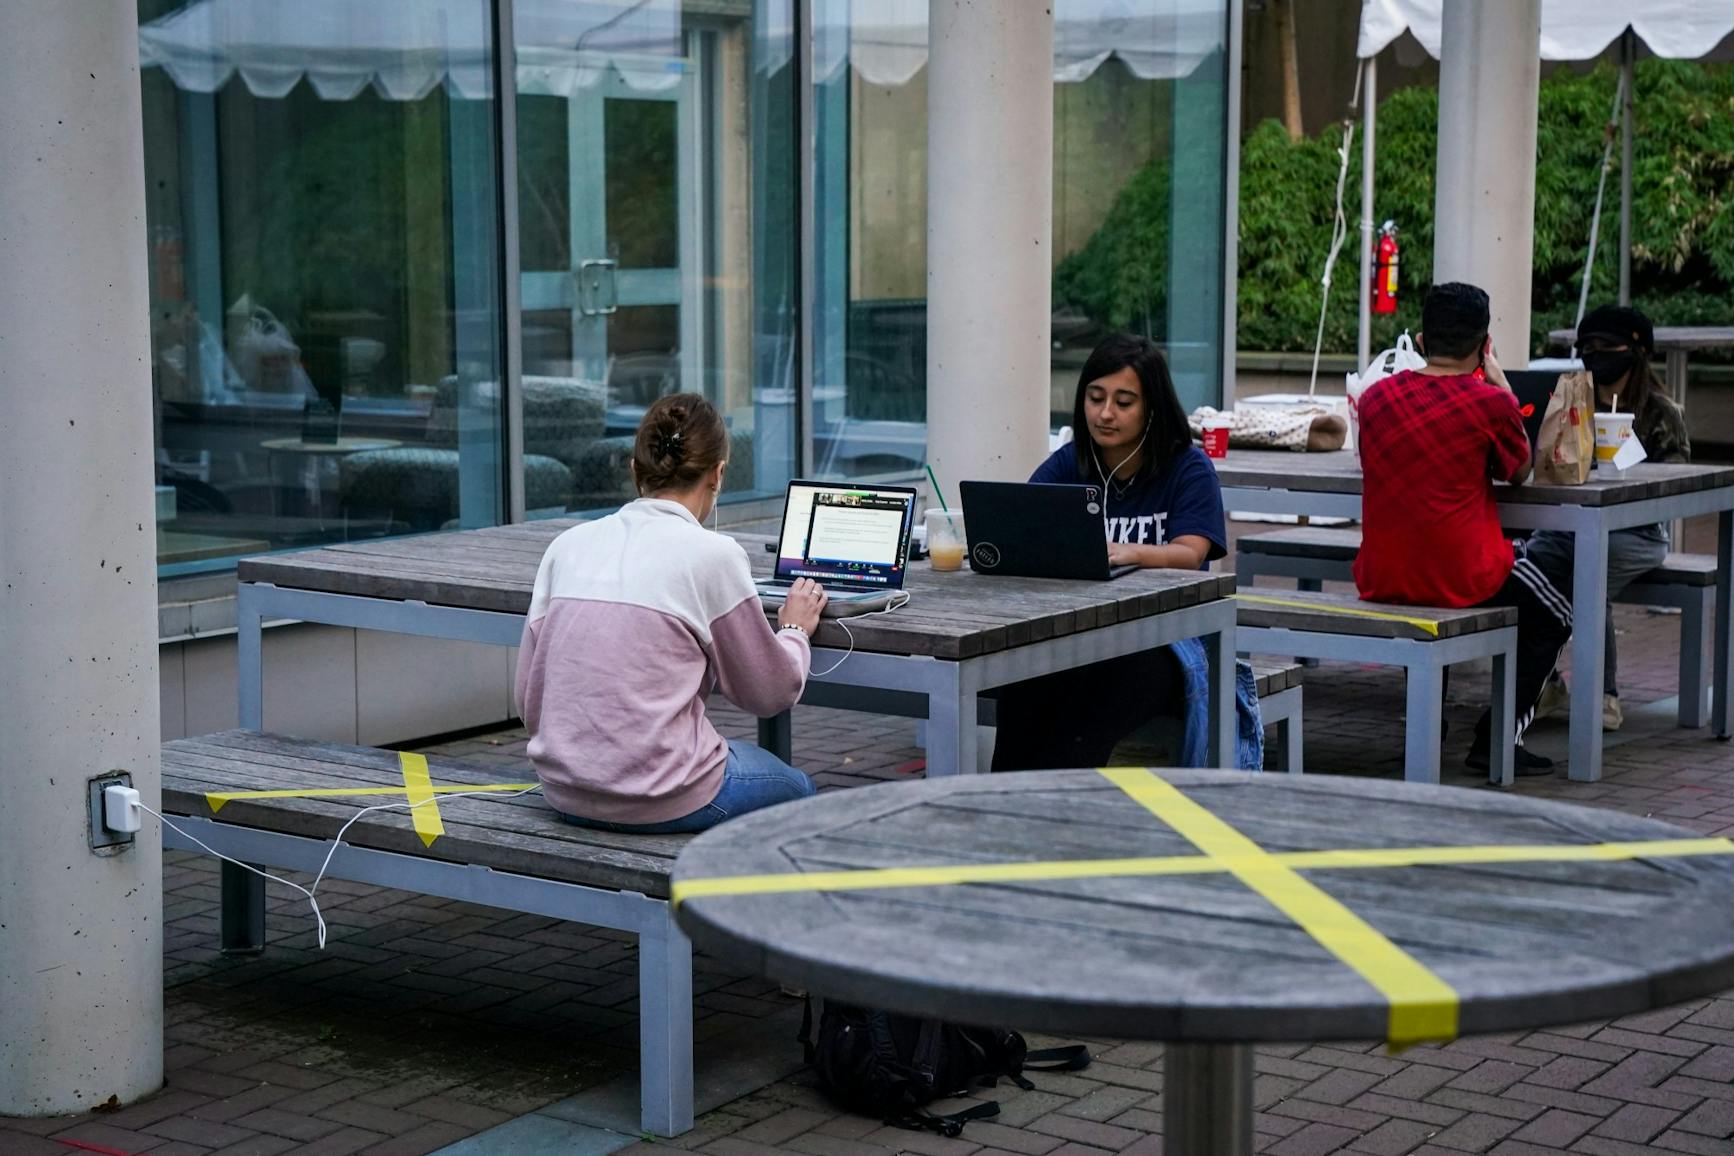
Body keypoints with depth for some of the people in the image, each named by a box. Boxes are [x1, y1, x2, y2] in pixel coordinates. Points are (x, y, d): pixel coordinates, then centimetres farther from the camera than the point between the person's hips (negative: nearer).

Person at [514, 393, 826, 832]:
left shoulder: (569, 544, 5)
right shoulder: (711, 554, -10)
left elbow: (528, 697, 8)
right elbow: (771, 693, 2)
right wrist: (795, 630, 22)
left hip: (565, 793, 6)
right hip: (660, 798, -5)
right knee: (795, 791, 27)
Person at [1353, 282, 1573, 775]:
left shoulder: (1375, 396, 1)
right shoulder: (1491, 402, -12)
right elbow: (1520, 472, 6)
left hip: (1380, 581, 5)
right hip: (1461, 580, -5)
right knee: (1552, 620, 22)